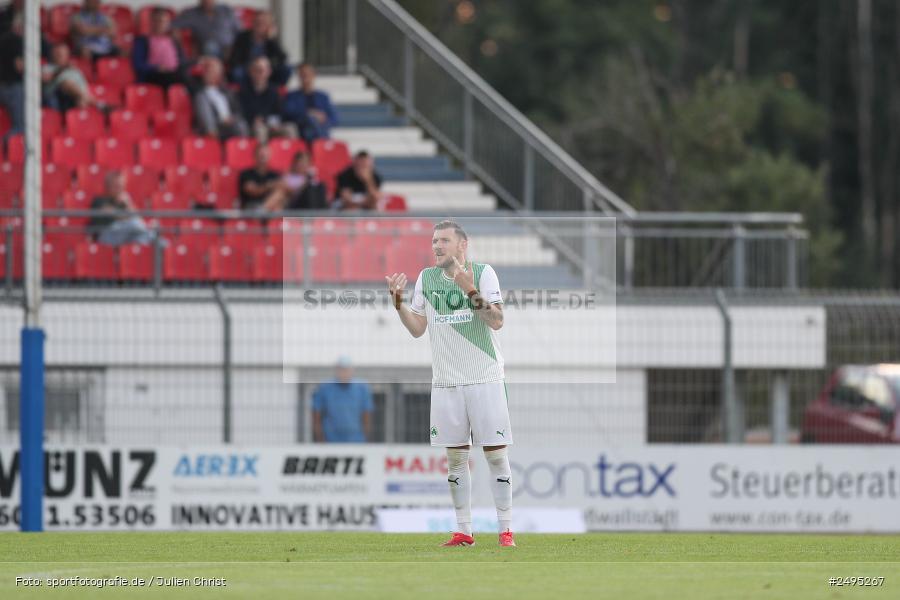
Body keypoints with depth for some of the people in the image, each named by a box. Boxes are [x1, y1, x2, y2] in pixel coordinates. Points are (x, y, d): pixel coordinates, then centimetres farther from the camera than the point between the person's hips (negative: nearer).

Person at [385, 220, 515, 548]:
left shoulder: (483, 273, -4)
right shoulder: (426, 278, 7)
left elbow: (497, 321, -13)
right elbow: (417, 328, 9)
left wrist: (471, 291, -25)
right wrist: (398, 301, -5)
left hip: (485, 379, -4)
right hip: (446, 382, 4)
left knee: (496, 453, -4)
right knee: (456, 457, 5)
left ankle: (506, 530, -1)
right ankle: (463, 531, 11)